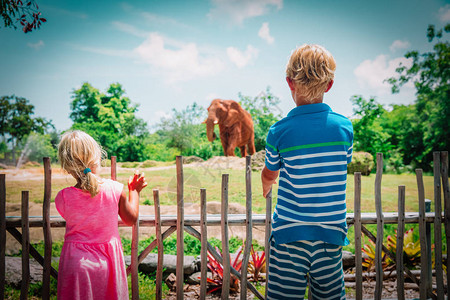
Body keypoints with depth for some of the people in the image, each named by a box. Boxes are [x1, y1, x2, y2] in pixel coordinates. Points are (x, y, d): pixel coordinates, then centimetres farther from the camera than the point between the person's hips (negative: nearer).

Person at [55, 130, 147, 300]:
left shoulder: (63, 197, -17)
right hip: (108, 261, 1)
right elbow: (131, 218, 1)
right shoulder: (115, 189, -15)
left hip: (76, 263, -1)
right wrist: (134, 191, 16)